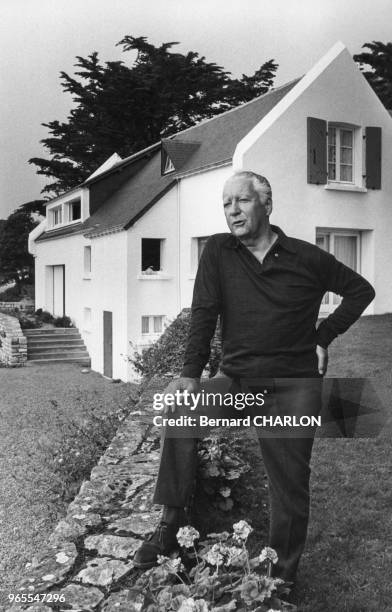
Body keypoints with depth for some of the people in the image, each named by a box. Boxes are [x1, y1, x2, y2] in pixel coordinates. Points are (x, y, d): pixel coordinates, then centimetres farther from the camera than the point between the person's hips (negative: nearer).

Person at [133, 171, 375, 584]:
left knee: (290, 488, 0)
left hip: (295, 384, -1)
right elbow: (204, 313, -6)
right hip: (237, 377, 1)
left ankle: (281, 578, 18)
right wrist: (191, 374, -17)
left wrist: (323, 337, 2)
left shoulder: (306, 258, 0)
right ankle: (170, 526, -11)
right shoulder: (218, 251, 3)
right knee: (179, 413, -22)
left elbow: (361, 290, 11)